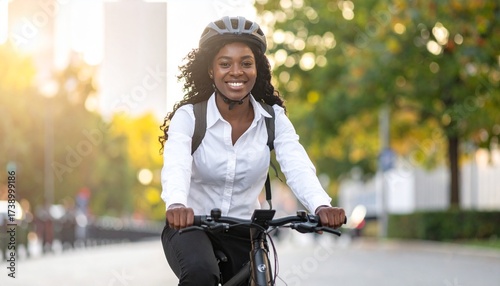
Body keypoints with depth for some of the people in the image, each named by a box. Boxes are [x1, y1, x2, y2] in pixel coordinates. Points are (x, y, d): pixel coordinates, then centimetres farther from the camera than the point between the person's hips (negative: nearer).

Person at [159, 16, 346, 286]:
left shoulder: (273, 119, -5)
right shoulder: (189, 116, -12)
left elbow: (297, 167, -21)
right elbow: (176, 167, -30)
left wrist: (321, 206, -43)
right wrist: (177, 206, -53)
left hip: (244, 234, 4)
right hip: (190, 228, -3)